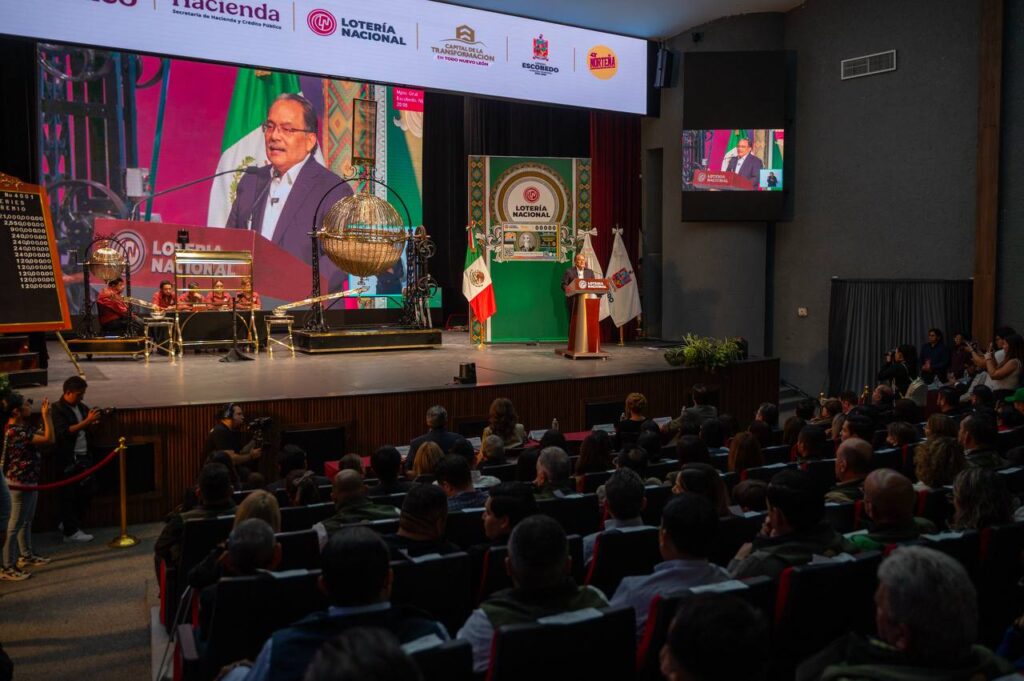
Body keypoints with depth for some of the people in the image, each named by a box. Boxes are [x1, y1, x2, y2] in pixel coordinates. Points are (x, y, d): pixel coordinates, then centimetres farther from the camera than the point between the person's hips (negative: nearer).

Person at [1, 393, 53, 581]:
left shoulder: (21, 427, 5)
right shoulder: (15, 431, -25)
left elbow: (42, 435, 16)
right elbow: (49, 439, -27)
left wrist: (46, 415, 5)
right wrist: (46, 415, -20)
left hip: (28, 480, 10)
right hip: (21, 483, -10)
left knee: (27, 521, 22)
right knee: (15, 525, -2)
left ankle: (26, 555, 37)